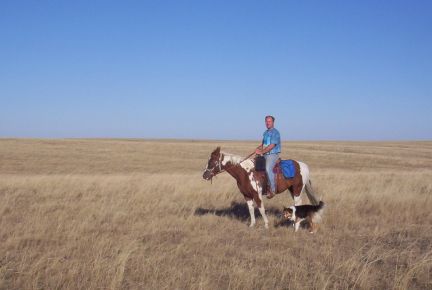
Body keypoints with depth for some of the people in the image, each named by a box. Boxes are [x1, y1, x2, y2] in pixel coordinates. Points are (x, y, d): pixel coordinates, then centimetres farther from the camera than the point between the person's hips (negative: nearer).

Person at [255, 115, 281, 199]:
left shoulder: (275, 132, -10)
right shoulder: (265, 133, 17)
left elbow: (271, 146, -17)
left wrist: (261, 152, -18)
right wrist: (258, 148, 1)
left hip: (273, 155, -9)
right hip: (265, 155, 9)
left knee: (268, 169, -27)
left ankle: (272, 190, -23)